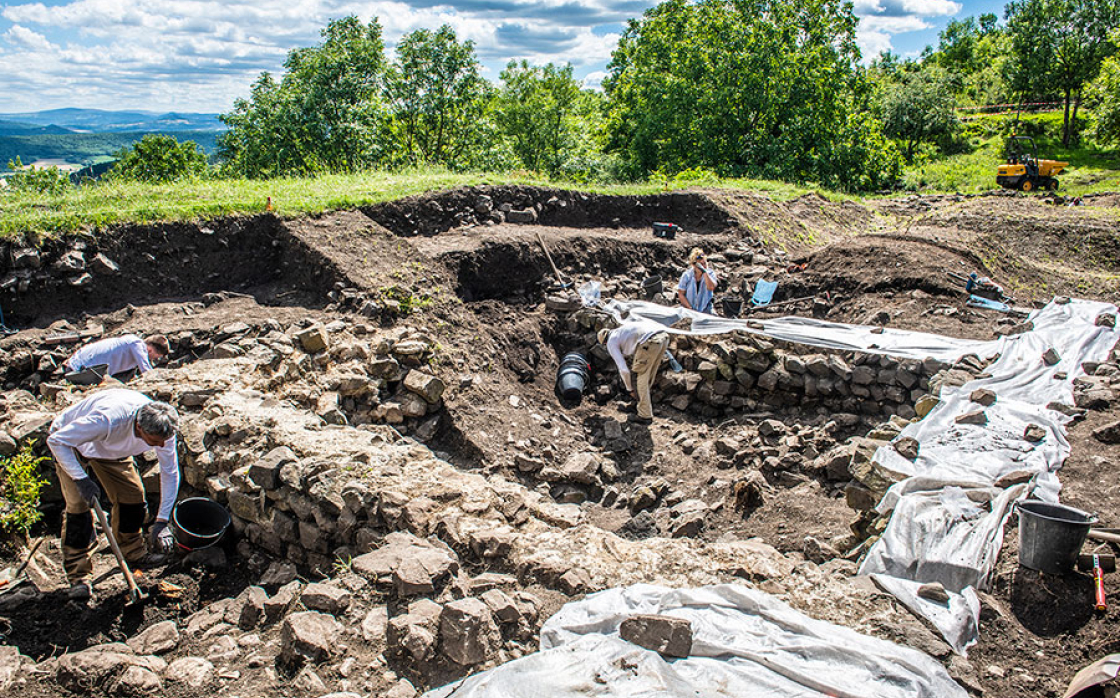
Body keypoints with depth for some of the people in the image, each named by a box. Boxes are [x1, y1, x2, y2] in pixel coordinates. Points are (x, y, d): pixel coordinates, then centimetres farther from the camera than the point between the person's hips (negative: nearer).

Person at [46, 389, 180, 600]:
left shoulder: (162, 430, -29)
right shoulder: (108, 420, -46)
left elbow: (170, 473, -15)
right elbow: (55, 440, -33)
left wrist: (161, 521, -16)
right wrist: (81, 479, -37)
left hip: (113, 448, 5)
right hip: (71, 442, -5)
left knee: (133, 494, -1)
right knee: (78, 504, -15)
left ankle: (133, 552, 22)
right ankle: (78, 575, -3)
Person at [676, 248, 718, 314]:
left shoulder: (710, 273, -4)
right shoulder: (687, 275, -6)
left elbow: (711, 287, -23)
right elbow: (681, 294, -3)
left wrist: (704, 271, -27)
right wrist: (690, 308, -10)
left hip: (705, 308, 1)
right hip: (688, 308, -1)